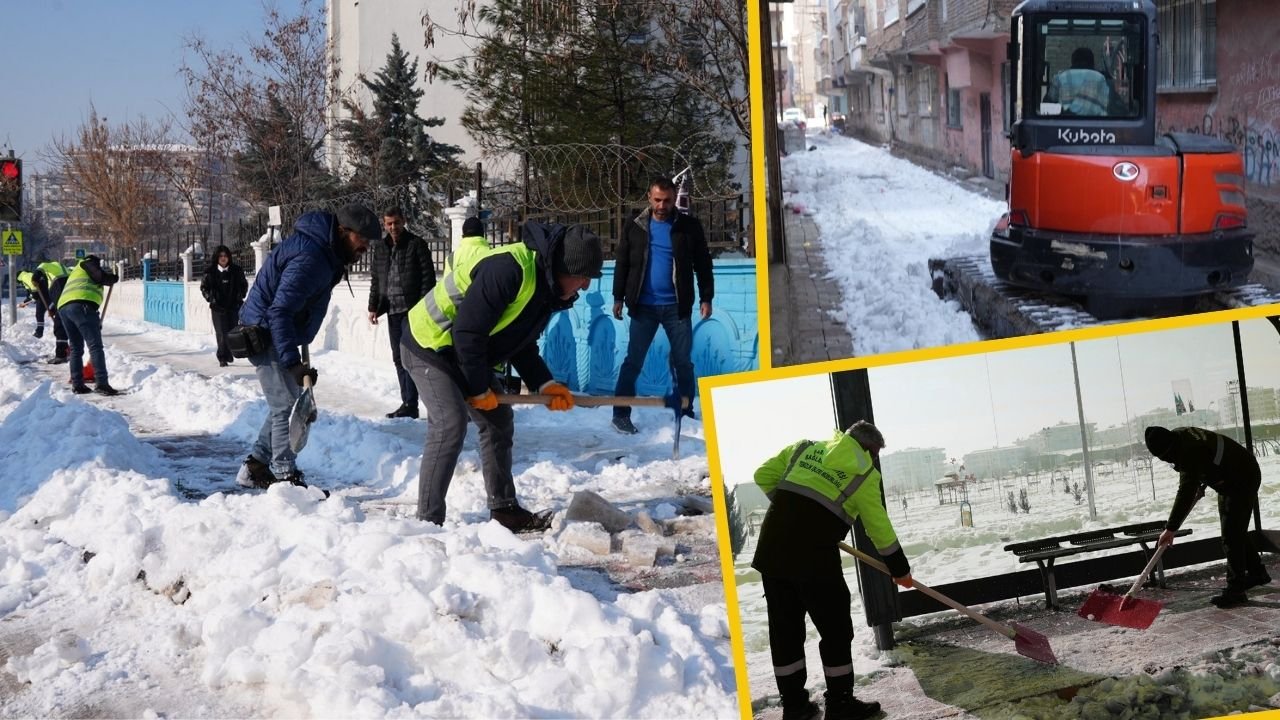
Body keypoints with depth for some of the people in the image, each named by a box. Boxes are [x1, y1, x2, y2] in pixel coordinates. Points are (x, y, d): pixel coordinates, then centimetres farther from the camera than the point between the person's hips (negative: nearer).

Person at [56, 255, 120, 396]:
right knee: (95, 346, -12)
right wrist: (113, 277, 22)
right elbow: (101, 277, 0)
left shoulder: (75, 273, 40)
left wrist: (95, 322, 40)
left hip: (63, 307, 9)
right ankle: (101, 384, -21)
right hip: (81, 305, -8)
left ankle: (77, 385, 12)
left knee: (76, 349, 16)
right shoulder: (87, 264, 17)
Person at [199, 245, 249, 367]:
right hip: (218, 307, -2)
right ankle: (222, 358, -2)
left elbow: (244, 285, 14)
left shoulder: (236, 271, 2)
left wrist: (240, 297, 2)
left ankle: (229, 354, 20)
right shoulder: (210, 272, -1)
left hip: (234, 306, 2)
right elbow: (204, 287, 9)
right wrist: (210, 298, -4)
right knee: (222, 333, -7)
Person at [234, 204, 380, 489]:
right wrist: (293, 362, -37)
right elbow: (279, 313, -32)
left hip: (274, 334, 11)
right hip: (265, 335, -11)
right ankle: (286, 477, -2)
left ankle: (255, 467, 24)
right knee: (288, 406, -8)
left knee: (285, 404, 16)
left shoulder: (327, 254, 6)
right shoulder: (309, 259, -27)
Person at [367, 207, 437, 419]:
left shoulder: (417, 245, -2)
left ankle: (410, 404, -11)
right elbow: (375, 280, 21)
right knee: (399, 358, 7)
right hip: (392, 310, 7)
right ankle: (408, 403, 12)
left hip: (411, 308, -6)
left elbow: (428, 277, -6)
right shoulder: (380, 248, 15)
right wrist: (373, 307, 14)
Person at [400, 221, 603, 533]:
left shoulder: (546, 287, 0)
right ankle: (428, 520, -17)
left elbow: (522, 344, 11)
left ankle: (504, 510, 22)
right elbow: (468, 331, -30)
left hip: (467, 355, 10)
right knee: (451, 423, -21)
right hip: (431, 346, -10)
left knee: (499, 421, 12)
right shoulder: (509, 269, -32)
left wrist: (544, 384, -3)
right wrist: (479, 389, -19)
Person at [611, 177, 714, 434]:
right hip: (644, 306, 0)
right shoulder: (635, 228, 3)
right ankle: (621, 414, 7)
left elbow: (703, 264, 4)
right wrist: (618, 298, 5)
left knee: (683, 363, 6)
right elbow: (622, 264, 8)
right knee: (633, 361, 2)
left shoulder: (689, 227, 1)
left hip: (677, 307, 0)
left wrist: (706, 298, -1)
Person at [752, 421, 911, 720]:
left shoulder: (805, 447, 16)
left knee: (785, 628, 13)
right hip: (814, 557, -6)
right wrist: (900, 569, 17)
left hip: (771, 549, 6)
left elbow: (764, 475, 15)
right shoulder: (864, 473, 3)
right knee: (835, 629, 8)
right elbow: (879, 528, 6)